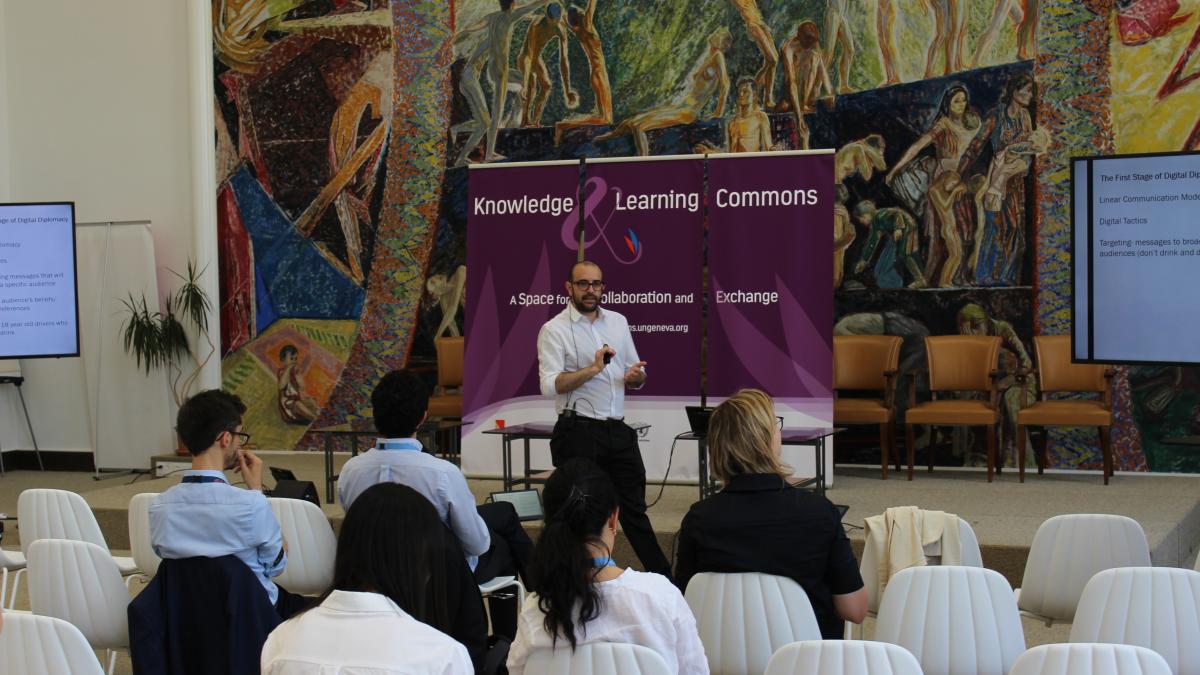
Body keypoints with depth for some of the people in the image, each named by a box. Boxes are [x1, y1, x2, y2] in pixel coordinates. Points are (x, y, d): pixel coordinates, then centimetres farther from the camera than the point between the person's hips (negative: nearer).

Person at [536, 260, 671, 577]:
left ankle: (662, 576, 19)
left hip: (617, 431, 5)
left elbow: (637, 376, 18)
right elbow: (550, 385, -17)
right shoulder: (555, 330, -5)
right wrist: (593, 369, -28)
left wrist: (636, 376, -6)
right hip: (578, 433, -5)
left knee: (635, 508, 12)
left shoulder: (618, 322, 12)